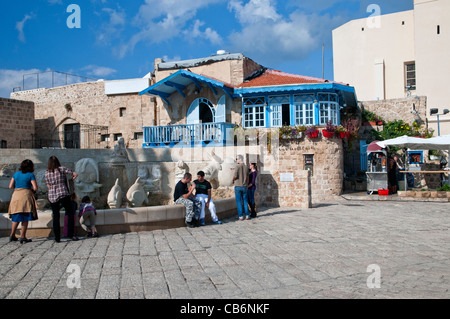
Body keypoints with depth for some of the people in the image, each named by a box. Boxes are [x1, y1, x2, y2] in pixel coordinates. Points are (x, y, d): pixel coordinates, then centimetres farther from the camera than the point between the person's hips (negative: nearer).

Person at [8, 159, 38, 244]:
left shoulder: (16, 174, 12)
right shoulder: (31, 175, -2)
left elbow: (10, 186, 8)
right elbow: (35, 188, -9)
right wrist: (32, 190, 12)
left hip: (16, 196, 5)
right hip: (26, 196, -5)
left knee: (16, 217, 15)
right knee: (25, 217, 0)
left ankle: (12, 235, 15)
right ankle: (22, 236, -3)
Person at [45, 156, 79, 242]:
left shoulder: (47, 173, 5)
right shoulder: (62, 169, -2)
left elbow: (48, 186, 12)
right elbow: (75, 174, 0)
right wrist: (72, 179, 20)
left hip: (52, 196, 3)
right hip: (63, 194, -3)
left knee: (55, 217, 8)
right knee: (70, 213, 8)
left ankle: (57, 237, 7)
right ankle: (70, 233, 1)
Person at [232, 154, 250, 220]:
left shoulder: (238, 167, -11)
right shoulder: (246, 167, 3)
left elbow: (235, 176, -17)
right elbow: (247, 177, 8)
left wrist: (233, 180, 4)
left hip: (237, 186, -4)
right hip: (244, 186, 4)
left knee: (239, 201, 2)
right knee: (245, 201, 11)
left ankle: (241, 216, 2)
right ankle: (247, 215, 11)